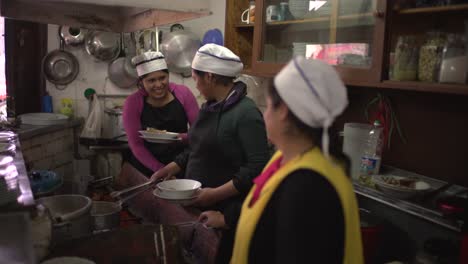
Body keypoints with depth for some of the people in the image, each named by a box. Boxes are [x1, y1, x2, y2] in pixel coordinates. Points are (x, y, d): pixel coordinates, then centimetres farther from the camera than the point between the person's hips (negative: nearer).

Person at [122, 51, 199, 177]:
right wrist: (161, 171, -17)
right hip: (147, 166, 0)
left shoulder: (183, 93, -6)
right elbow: (136, 145, -9)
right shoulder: (133, 102, -9)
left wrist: (183, 137, -24)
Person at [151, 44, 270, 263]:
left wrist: (217, 194, -24)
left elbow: (257, 168, -24)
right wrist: (171, 169, 9)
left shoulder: (246, 113, -20)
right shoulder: (210, 107, 8)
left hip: (226, 212, -8)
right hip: (200, 206, 8)